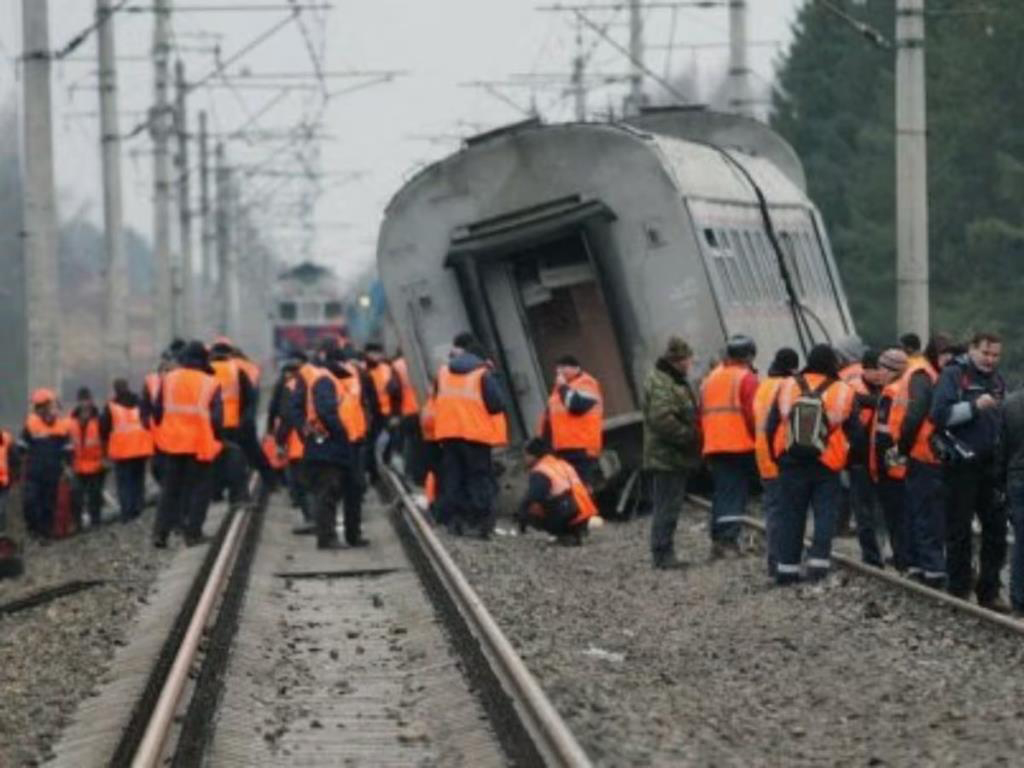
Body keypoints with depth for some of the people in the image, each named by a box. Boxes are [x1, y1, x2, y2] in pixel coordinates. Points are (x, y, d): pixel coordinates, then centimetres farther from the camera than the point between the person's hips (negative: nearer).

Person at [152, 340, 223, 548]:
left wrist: (163, 431, 19)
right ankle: (193, 533, 2)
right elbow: (216, 418, -9)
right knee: (199, 489, 7)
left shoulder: (168, 380, 1)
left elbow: (158, 411, 5)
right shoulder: (210, 384, -8)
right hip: (200, 445, -3)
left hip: (173, 444, 3)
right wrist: (216, 439, 5)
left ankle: (161, 532, 4)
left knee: (170, 489, 12)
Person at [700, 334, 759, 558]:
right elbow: (753, 414, -13)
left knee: (721, 492, 11)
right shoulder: (746, 378, -5)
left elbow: (702, 414, 15)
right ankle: (729, 539, -14)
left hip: (713, 447, 6)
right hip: (741, 445, -6)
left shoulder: (711, 378, 17)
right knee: (736, 493, -5)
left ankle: (717, 539, 8)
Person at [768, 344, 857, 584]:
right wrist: (849, 460, 14)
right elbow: (855, 431, -1)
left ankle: (787, 568, 9)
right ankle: (819, 564, -8)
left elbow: (772, 427, 5)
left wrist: (778, 456, 16)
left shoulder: (787, 387, 1)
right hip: (827, 466, -2)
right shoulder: (842, 392, -5)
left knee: (791, 517, 9)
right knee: (825, 516, 3)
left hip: (791, 465, 2)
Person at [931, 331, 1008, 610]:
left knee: (996, 527, 5)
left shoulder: (996, 380, 14)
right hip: (961, 464, -6)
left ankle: (989, 591, 12)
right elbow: (940, 414, -15)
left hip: (991, 465, 6)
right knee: (959, 531, 1)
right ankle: (959, 591, 8)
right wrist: (974, 406, -24)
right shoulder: (953, 375, -6)